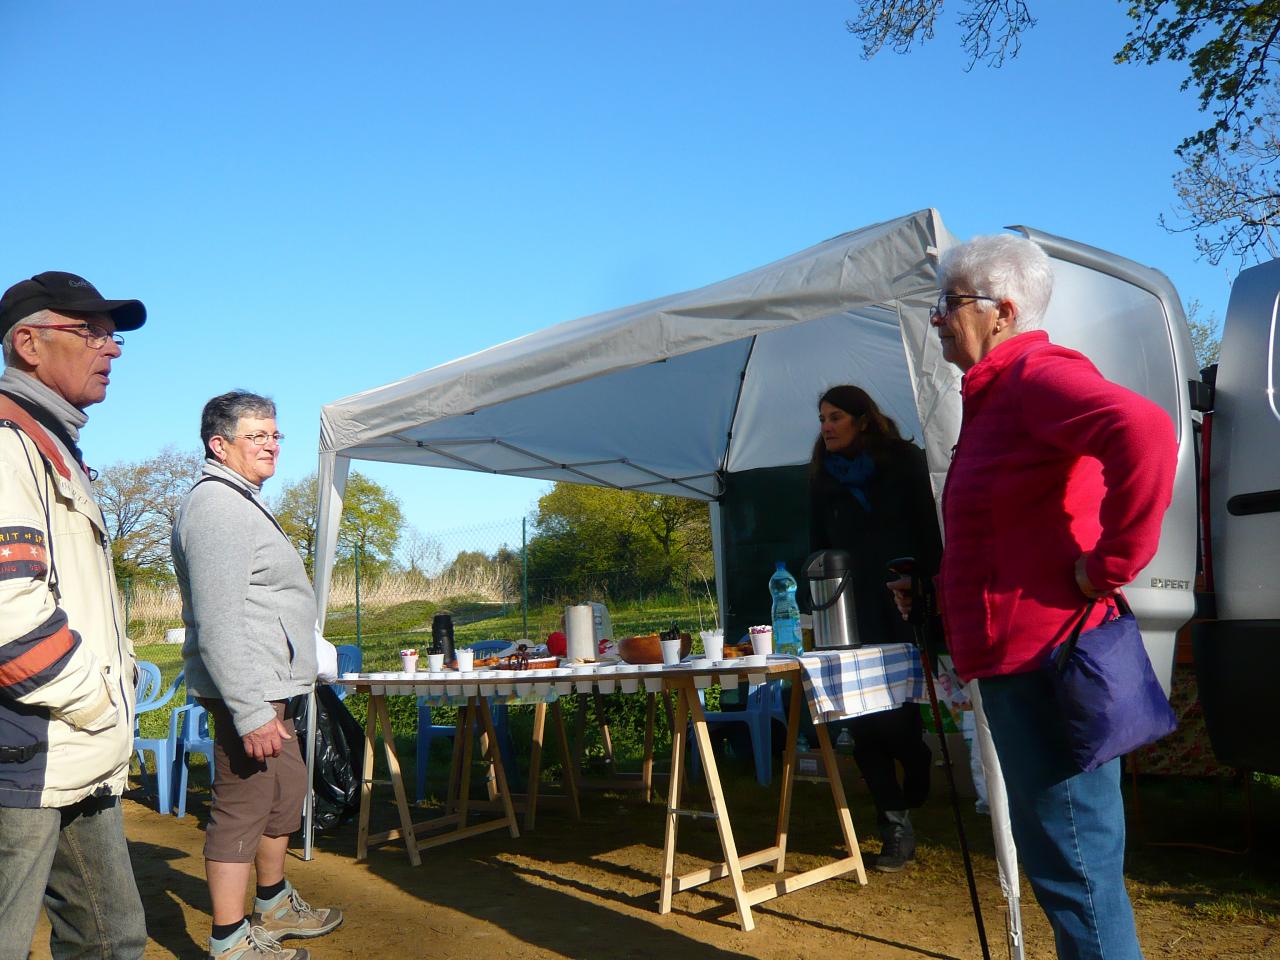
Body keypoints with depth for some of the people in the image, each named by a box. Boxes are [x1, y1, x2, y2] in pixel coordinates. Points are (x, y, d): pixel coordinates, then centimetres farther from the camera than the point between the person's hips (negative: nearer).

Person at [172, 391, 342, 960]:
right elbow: (218, 625, -24)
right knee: (242, 811, -3)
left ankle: (274, 906, 37)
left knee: (287, 792, 20)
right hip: (249, 692, -11)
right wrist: (250, 711, -26)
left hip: (270, 689, 11)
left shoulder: (242, 503, 19)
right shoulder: (215, 506, -16)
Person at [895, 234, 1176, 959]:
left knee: (1073, 869, -1)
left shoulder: (1039, 376, -14)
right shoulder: (995, 395, 19)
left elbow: (1145, 433, -34)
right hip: (1018, 659, 11)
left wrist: (1112, 564, -27)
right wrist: (935, 592, 20)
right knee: (1055, 859, 20)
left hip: (1047, 661, -11)